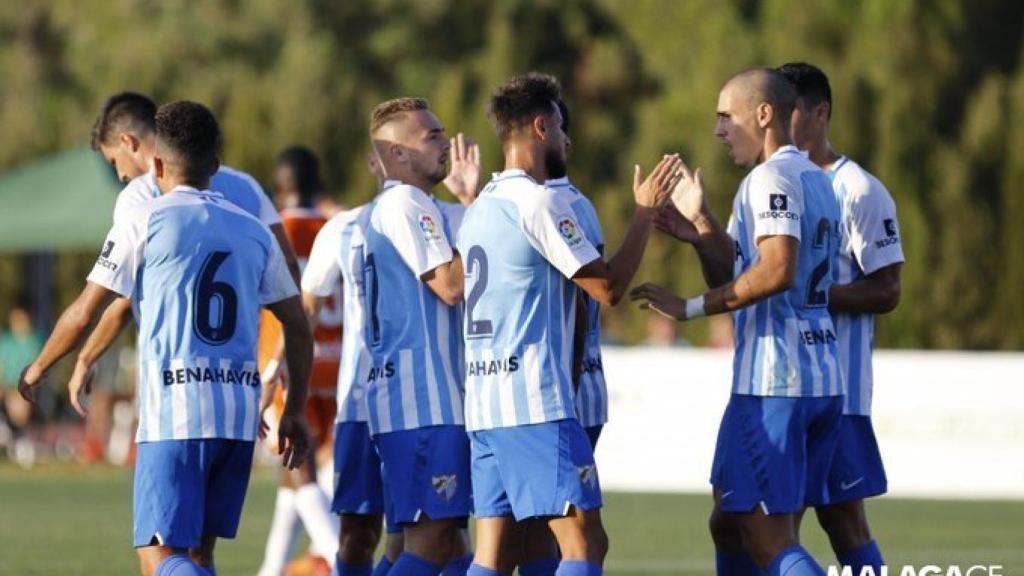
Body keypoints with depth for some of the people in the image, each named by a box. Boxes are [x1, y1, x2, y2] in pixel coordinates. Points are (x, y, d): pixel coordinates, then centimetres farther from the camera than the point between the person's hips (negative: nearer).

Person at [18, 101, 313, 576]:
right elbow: (298, 327, 15)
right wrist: (295, 412, 23)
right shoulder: (253, 232, 14)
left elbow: (84, 314, -1)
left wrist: (38, 369, 16)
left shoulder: (143, 222, -1)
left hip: (173, 413, -5)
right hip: (241, 414, 5)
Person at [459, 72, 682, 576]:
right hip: (535, 402, -9)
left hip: (483, 402, 9)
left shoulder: (479, 207, 18)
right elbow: (608, 287, -9)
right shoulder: (538, 201, -9)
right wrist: (645, 210, 1)